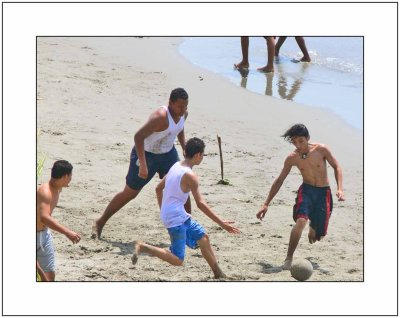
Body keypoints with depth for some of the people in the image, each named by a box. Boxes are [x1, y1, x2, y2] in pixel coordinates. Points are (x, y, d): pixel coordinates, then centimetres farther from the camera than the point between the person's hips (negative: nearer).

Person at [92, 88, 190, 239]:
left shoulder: (183, 113, -8)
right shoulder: (160, 117, -33)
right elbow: (139, 136, -37)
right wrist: (143, 165, -41)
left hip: (168, 153, 7)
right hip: (146, 153, -7)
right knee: (129, 193, 4)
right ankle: (100, 223, 19)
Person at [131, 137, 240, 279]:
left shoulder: (175, 166, 9)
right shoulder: (190, 176, -16)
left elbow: (158, 188, 20)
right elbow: (200, 204, -18)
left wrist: (163, 211, 31)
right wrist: (221, 223, -15)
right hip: (176, 219, -10)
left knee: (203, 237, 19)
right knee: (178, 260, -9)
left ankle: (218, 273, 24)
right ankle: (142, 247, -13)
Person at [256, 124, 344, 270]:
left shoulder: (321, 150, -12)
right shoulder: (292, 158, -6)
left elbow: (336, 167, 0)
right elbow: (279, 181, 3)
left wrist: (340, 188, -16)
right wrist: (266, 204, 1)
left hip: (323, 192, 0)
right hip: (306, 190, 0)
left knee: (318, 234, 5)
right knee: (300, 221, -29)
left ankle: (313, 228, 46)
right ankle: (288, 259, -25)